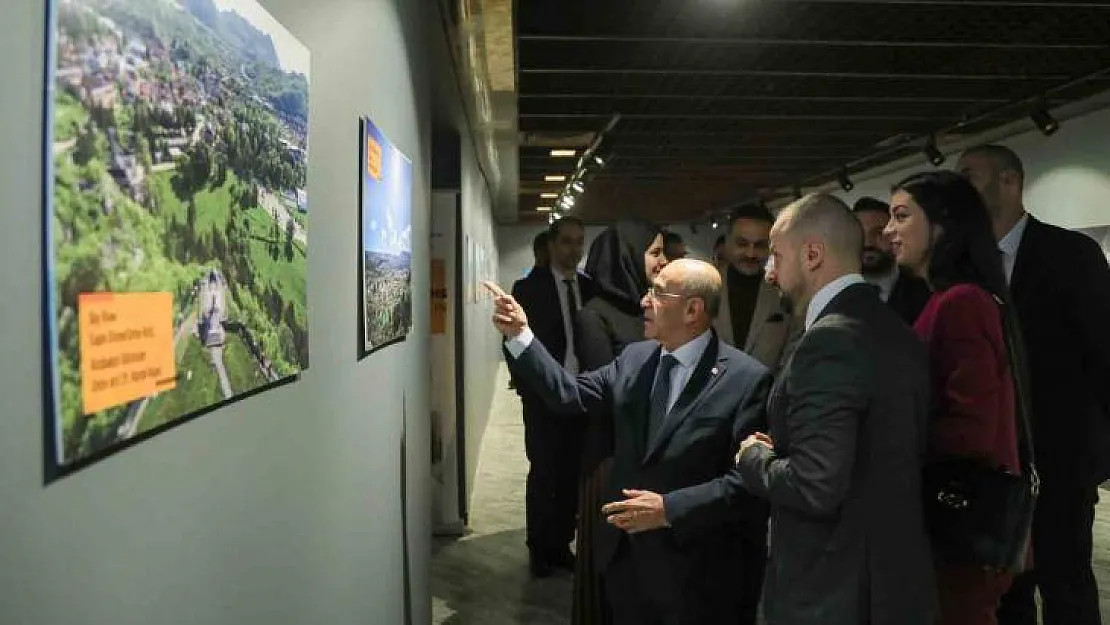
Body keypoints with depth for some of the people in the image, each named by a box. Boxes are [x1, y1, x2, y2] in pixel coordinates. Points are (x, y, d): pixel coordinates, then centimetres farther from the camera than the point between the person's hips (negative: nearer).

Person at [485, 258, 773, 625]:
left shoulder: (747, 378, -15)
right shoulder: (634, 358, 4)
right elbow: (571, 394, 1)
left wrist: (671, 509, -23)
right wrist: (519, 335, -5)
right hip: (623, 553, 5)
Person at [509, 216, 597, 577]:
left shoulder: (591, 288, 7)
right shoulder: (529, 288, -4)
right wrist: (525, 386, -10)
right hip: (544, 397, -3)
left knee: (573, 473, 9)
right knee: (544, 473, 4)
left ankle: (562, 543, 23)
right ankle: (539, 548, 18)